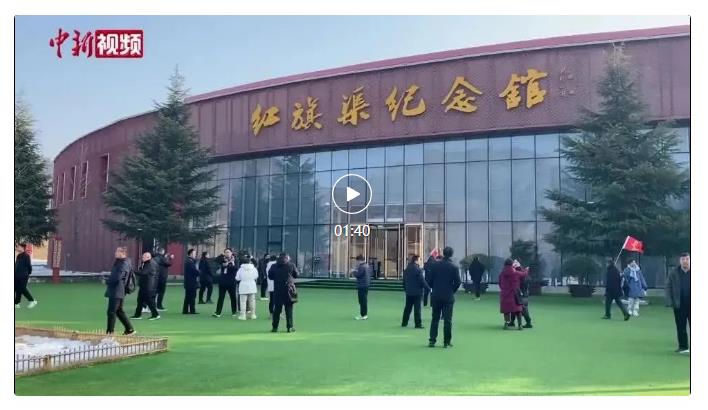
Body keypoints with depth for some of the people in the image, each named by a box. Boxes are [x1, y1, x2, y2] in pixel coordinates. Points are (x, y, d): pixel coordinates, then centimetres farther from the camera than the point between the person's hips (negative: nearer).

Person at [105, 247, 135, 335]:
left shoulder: (124, 264, -16)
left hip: (117, 291, -10)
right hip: (114, 291, 10)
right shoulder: (118, 262, 15)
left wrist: (107, 281, -8)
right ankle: (130, 329, 22)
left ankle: (110, 332, 0)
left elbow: (117, 277, -23)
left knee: (111, 312, -5)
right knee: (119, 311, 16)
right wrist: (109, 280, 4)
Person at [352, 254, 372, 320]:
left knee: (362, 300, -5)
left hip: (362, 286, -10)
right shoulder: (368, 266, 12)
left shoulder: (362, 267, -18)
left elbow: (357, 275, -20)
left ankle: (363, 315, -3)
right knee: (365, 300, 16)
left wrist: (355, 271, 2)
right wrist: (357, 271, 12)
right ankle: (365, 314, 23)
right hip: (366, 284, 10)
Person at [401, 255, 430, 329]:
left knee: (407, 308, 14)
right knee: (417, 308, -2)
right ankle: (418, 324, 0)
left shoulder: (406, 269, 6)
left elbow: (404, 281, 14)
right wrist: (428, 289, -8)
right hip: (417, 292, -6)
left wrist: (405, 289, 26)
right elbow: (422, 281, -16)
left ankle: (404, 322, 19)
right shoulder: (418, 270, -16)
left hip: (408, 292, 6)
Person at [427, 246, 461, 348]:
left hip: (436, 295, 2)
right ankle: (447, 342, 6)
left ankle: (432, 341, 9)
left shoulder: (435, 265, -3)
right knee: (447, 320, 4)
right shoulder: (454, 267, -7)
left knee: (435, 319, 9)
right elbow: (458, 282, -7)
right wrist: (452, 291, 10)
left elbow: (430, 280, -1)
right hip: (448, 297, -2)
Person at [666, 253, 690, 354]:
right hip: (679, 305, 1)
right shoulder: (674, 274, 3)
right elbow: (668, 287, 6)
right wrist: (671, 301, -2)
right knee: (681, 327, 7)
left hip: (692, 304, -1)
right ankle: (683, 347, 14)